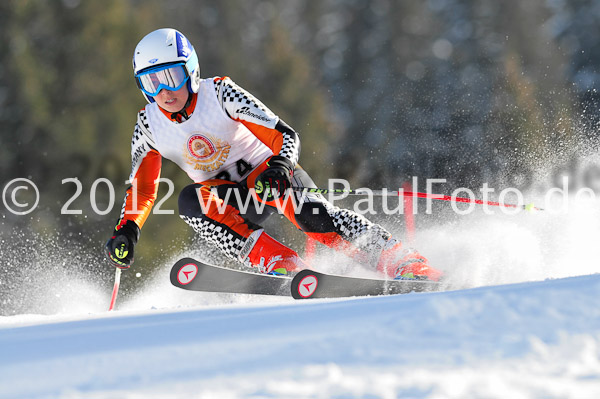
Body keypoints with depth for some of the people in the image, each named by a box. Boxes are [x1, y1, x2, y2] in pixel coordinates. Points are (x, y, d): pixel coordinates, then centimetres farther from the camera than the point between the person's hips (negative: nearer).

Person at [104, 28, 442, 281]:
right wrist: (127, 230, -14)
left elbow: (286, 136, -21)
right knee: (191, 200, -29)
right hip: (230, 202, 4)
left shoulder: (220, 94, -18)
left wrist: (279, 169, -41)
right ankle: (284, 266, -33)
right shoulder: (149, 125, -6)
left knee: (311, 213, -34)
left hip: (267, 172, -4)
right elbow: (142, 188, 4)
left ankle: (408, 265, -31)